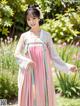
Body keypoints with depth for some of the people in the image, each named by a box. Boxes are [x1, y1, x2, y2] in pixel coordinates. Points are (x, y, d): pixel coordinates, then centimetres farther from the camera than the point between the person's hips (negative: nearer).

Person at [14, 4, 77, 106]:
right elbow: (17, 54, -1)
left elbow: (53, 55, 4)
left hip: (43, 73, 0)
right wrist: (26, 61, -21)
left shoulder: (46, 35, 3)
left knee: (44, 97, 4)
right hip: (29, 73, 0)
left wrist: (67, 66, -3)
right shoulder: (24, 36, 4)